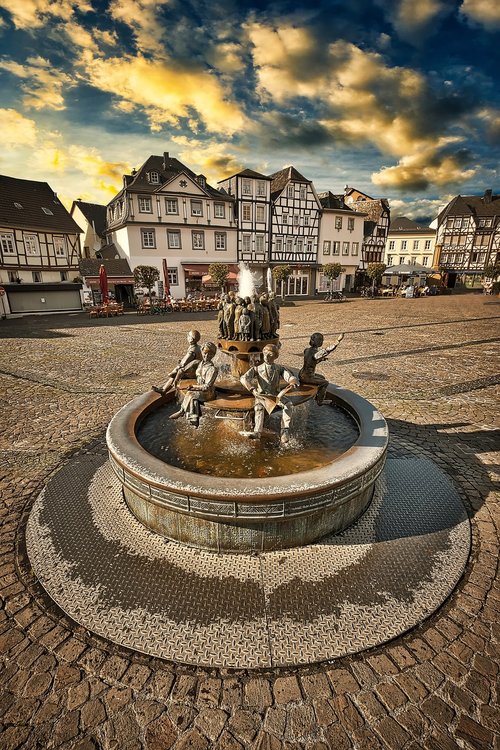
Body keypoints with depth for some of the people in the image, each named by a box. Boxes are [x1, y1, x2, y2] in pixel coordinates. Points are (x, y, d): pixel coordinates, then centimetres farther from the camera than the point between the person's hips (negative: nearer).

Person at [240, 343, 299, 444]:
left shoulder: (279, 369, 8)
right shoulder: (257, 369, 3)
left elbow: (291, 378, -5)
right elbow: (243, 378, -14)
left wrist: (293, 382, -33)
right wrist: (252, 389, -34)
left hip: (276, 395, 1)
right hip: (261, 396, -1)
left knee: (288, 404, -29)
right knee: (258, 408, -34)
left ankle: (285, 430, -34)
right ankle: (257, 432, -49)